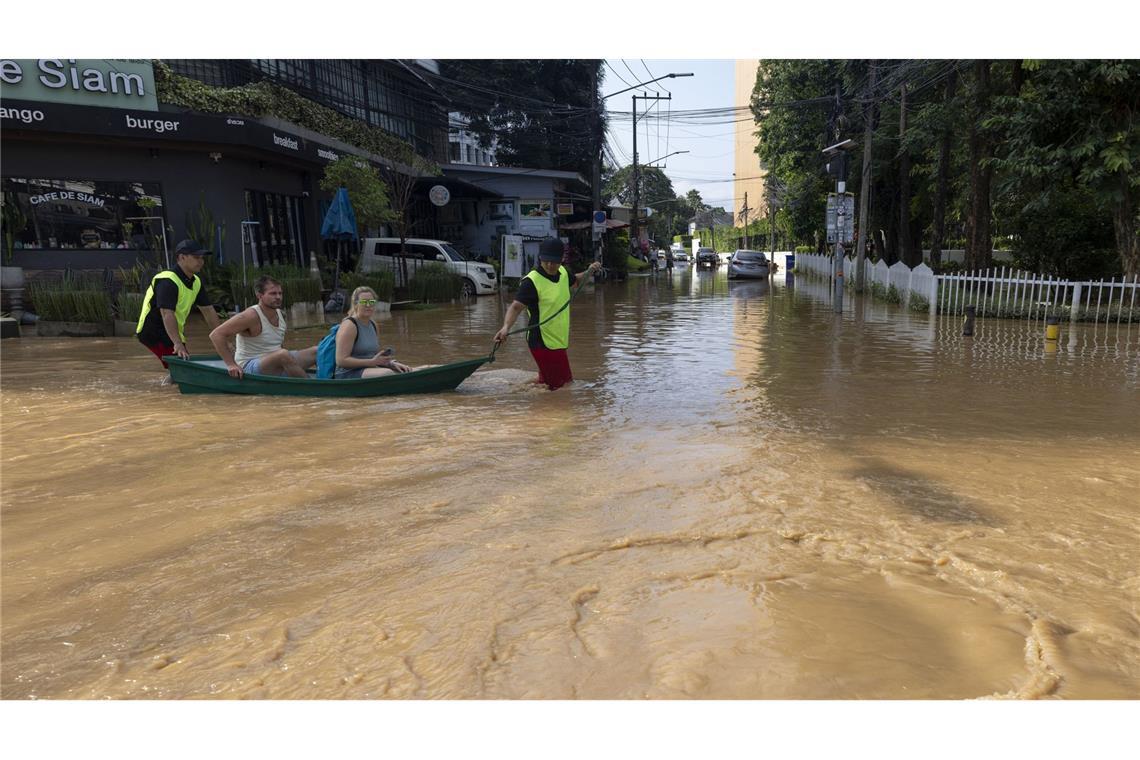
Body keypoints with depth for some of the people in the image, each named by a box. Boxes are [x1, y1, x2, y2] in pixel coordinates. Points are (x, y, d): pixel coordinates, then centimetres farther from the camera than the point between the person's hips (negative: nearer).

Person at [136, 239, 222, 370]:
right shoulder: (168, 281, -21)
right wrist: (178, 344, -42)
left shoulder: (196, 282, 7)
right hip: (154, 331, -9)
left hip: (171, 332, 9)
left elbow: (209, 311, 9)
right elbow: (167, 314, -32)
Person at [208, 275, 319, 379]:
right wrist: (231, 364, -23)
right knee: (283, 355, -37)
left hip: (276, 366, 8)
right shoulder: (251, 316, -16)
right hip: (249, 368, -8)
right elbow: (216, 334, -19)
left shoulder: (281, 315, 7)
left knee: (317, 351, -6)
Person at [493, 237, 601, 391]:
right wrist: (506, 326, -42)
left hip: (558, 341, 8)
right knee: (561, 386, -8)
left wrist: (589, 271, 10)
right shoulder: (532, 281, -18)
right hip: (542, 343, -8)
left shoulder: (562, 272, 6)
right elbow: (516, 306, -25)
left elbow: (575, 280, 29)